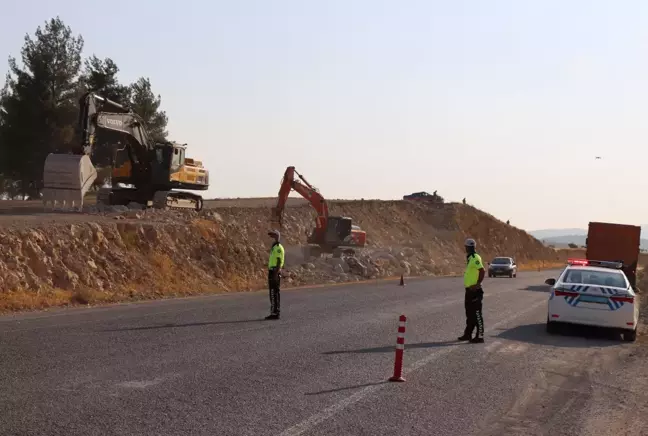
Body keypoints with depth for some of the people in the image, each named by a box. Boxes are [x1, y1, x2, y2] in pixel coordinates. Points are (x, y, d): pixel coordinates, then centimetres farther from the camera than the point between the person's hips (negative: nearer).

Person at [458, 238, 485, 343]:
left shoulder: (475, 258, -16)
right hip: (469, 290, 10)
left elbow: (482, 271, -26)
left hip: (475, 290, -10)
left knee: (476, 313, -5)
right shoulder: (470, 258, 15)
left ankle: (480, 336, -1)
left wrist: (477, 284, -25)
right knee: (469, 313, 16)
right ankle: (468, 334, 25)